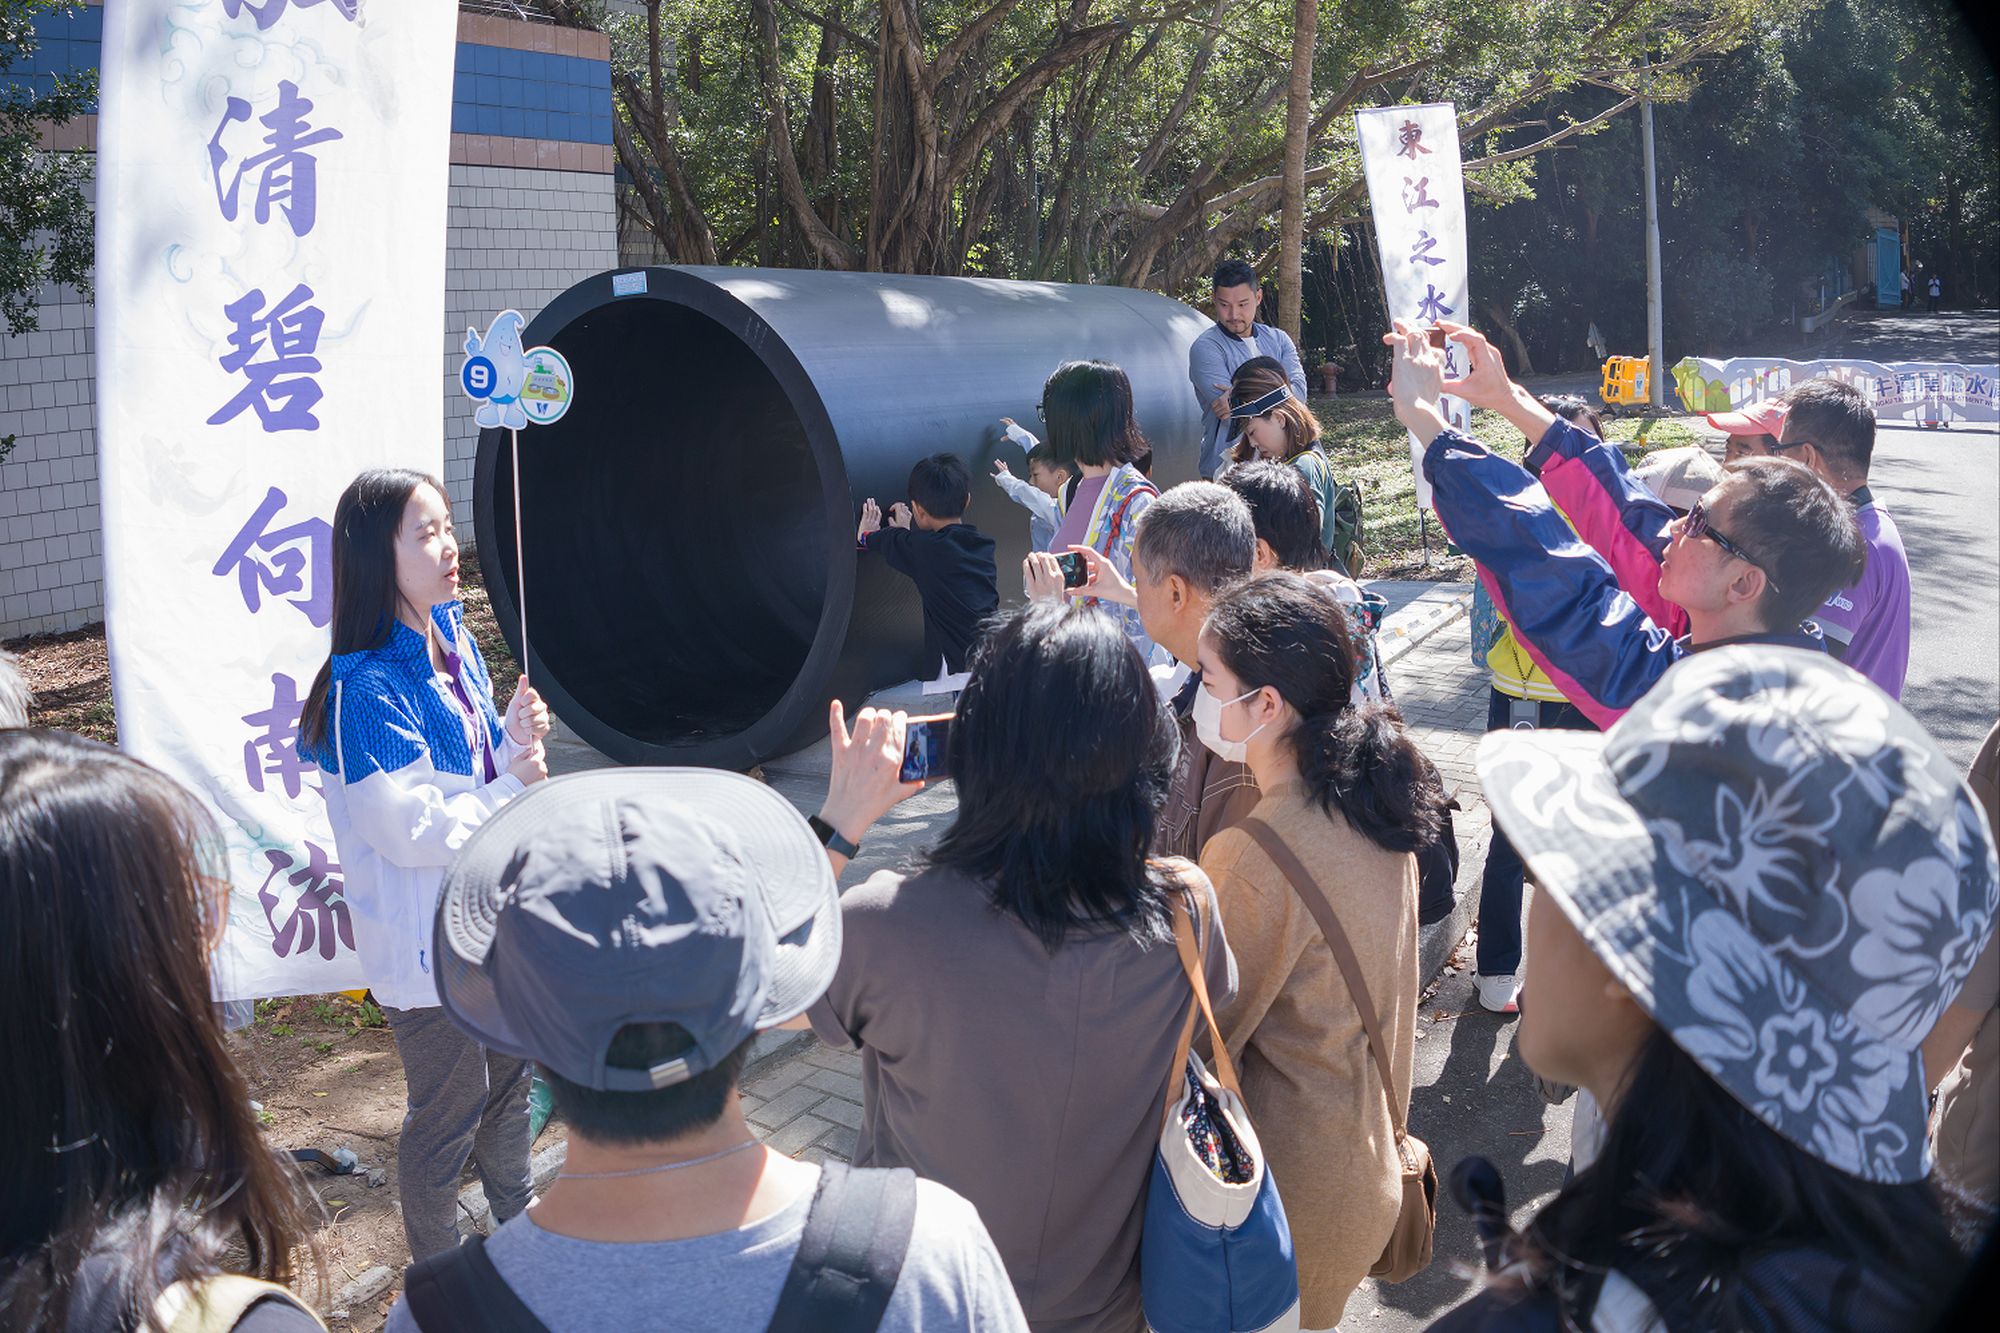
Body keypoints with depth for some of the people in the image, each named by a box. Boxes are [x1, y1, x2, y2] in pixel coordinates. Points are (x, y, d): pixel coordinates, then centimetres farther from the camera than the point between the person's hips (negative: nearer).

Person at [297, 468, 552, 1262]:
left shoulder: (452, 642, 1)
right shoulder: (368, 688, -25)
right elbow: (407, 831, -25)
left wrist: (518, 738, -8)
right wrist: (512, 791, -18)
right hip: (428, 938, -8)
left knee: (507, 1075, 25)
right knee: (448, 1112, 10)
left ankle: (519, 1220, 48)